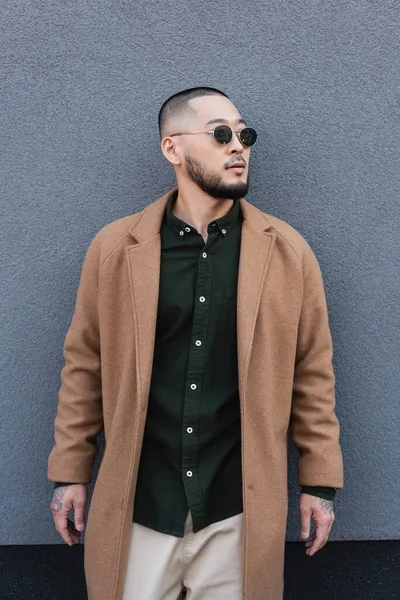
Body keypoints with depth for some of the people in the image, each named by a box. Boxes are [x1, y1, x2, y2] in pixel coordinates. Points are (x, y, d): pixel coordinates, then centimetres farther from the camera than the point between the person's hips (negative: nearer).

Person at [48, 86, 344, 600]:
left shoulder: (288, 251, -1)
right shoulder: (114, 248, -2)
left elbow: (312, 373, 2)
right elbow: (85, 364, 4)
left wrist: (319, 482, 3)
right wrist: (70, 474, 5)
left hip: (239, 505, 0)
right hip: (137, 502, 0)